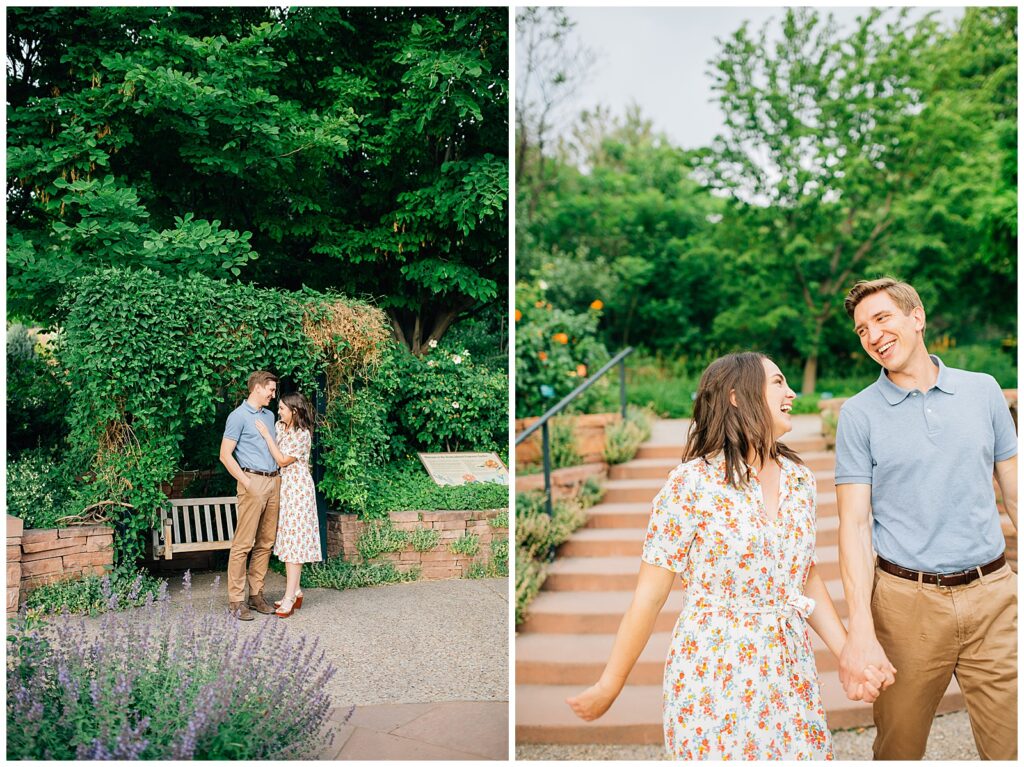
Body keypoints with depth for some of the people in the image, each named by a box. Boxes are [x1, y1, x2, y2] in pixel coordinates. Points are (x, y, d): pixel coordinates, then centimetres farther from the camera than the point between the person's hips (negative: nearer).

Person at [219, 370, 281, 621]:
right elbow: (225, 455, -9)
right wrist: (246, 482, -14)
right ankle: (236, 600, -3)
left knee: (265, 543, 9)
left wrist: (280, 476, 12)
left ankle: (256, 594, 16)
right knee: (243, 543, -6)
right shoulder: (239, 416, -5)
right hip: (253, 482, -8)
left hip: (274, 482, 8)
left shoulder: (270, 416, 18)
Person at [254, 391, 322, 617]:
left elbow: (282, 460, -15)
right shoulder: (279, 426, 9)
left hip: (297, 488, -8)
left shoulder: (303, 435, -16)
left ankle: (289, 598, -9)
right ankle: (296, 592, 17)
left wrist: (267, 435, -16)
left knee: (295, 539, -9)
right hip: (283, 487, 8)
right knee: (288, 538, 9)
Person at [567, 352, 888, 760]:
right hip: (714, 675, -5)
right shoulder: (693, 482, -14)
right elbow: (650, 594, -11)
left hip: (790, 675, 6)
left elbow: (807, 579, 14)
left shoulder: (800, 479, 4)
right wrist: (608, 688, -6)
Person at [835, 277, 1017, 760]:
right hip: (906, 601, -1)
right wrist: (861, 630, -16)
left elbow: (1014, 492, 12)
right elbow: (854, 524, -6)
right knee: (898, 749, 12)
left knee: (1010, 748, 5)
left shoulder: (984, 391, 6)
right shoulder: (858, 414, -2)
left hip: (993, 596, 2)